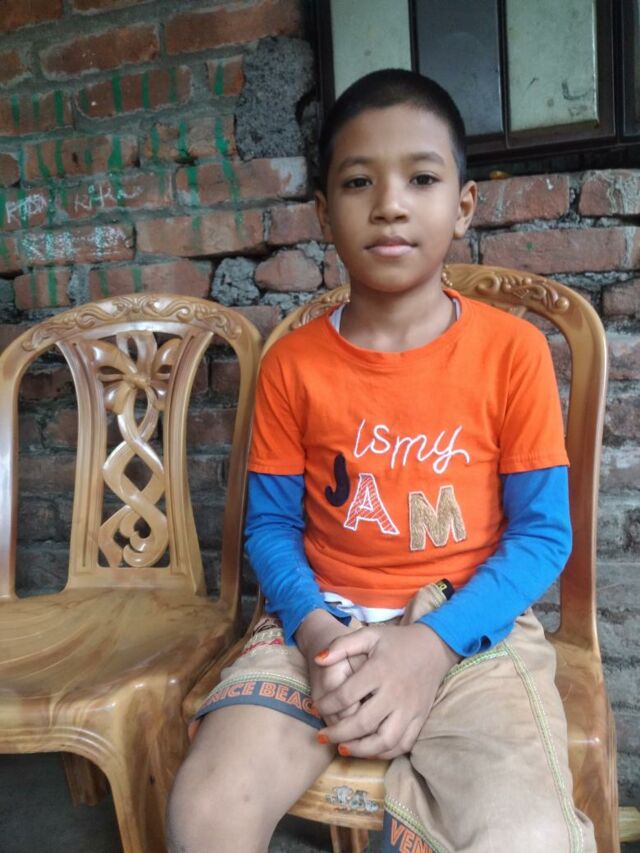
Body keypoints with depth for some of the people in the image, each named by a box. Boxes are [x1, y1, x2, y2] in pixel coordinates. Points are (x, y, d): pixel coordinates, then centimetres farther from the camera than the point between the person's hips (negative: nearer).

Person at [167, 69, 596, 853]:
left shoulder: (512, 351, -5)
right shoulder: (291, 364, 0)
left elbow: (542, 533, -3)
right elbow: (270, 525, 4)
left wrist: (434, 642, -16)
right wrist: (316, 630, -15)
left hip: (468, 626, -1)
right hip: (322, 622, 2)